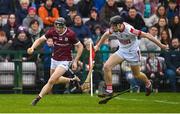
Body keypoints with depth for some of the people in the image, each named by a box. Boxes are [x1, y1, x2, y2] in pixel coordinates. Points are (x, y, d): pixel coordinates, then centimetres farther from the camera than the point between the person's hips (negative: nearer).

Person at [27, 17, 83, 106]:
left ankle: (38, 98, -8)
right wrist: (32, 48, -27)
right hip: (54, 60, 6)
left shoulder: (70, 34, -20)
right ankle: (72, 80, 44)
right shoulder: (52, 31, -11)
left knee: (51, 81, -17)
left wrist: (75, 61, -10)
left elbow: (80, 46, -8)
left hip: (64, 61, -6)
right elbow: (40, 39, -7)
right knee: (55, 80, 22)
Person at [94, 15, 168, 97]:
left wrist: (160, 45, -19)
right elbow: (106, 34, 8)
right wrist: (98, 45, 15)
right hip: (121, 50, 5)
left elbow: (146, 35, -25)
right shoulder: (114, 29, -17)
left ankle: (148, 83, 46)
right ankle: (109, 90, -5)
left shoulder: (129, 30, -33)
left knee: (137, 75, 12)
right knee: (106, 66, -14)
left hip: (132, 52, -5)